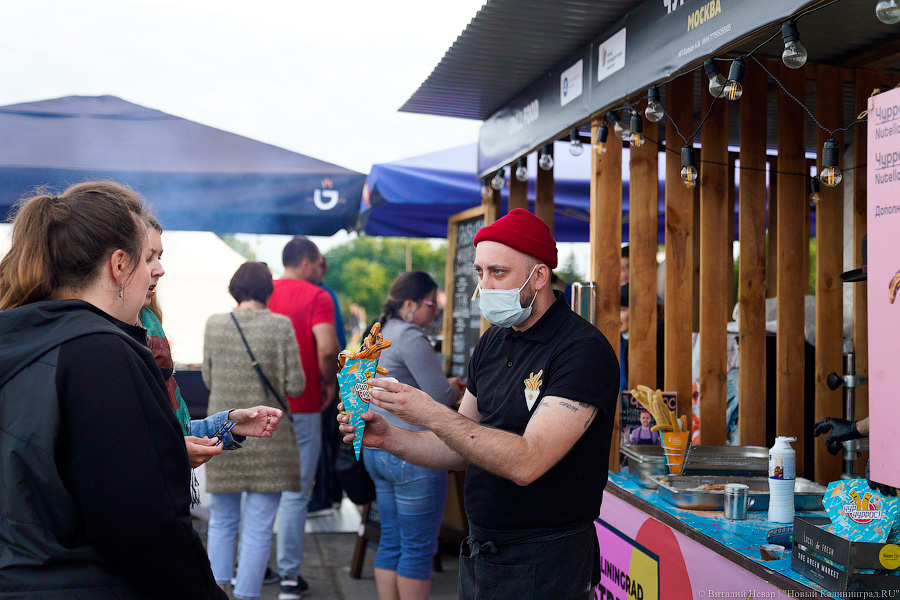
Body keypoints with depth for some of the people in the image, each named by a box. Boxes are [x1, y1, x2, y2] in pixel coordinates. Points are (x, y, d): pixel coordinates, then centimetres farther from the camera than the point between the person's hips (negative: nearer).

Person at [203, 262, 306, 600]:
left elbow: (208, 380, 10)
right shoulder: (280, 326, -9)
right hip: (267, 440, -3)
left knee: (221, 521, 17)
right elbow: (295, 387, -9)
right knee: (258, 529, 5)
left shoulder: (214, 325, 0)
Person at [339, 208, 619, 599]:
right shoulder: (493, 342, 7)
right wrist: (389, 438, -4)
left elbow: (526, 462, -27)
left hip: (542, 565, -7)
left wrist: (431, 414, -29)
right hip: (479, 549, 7)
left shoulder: (584, 350, -18)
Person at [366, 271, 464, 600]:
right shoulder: (410, 337, -16)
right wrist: (456, 390, 3)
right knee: (418, 549, 1)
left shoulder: (380, 333, 14)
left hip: (376, 448, 10)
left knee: (391, 544, 14)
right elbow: (440, 396, -19)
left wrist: (445, 385, 13)